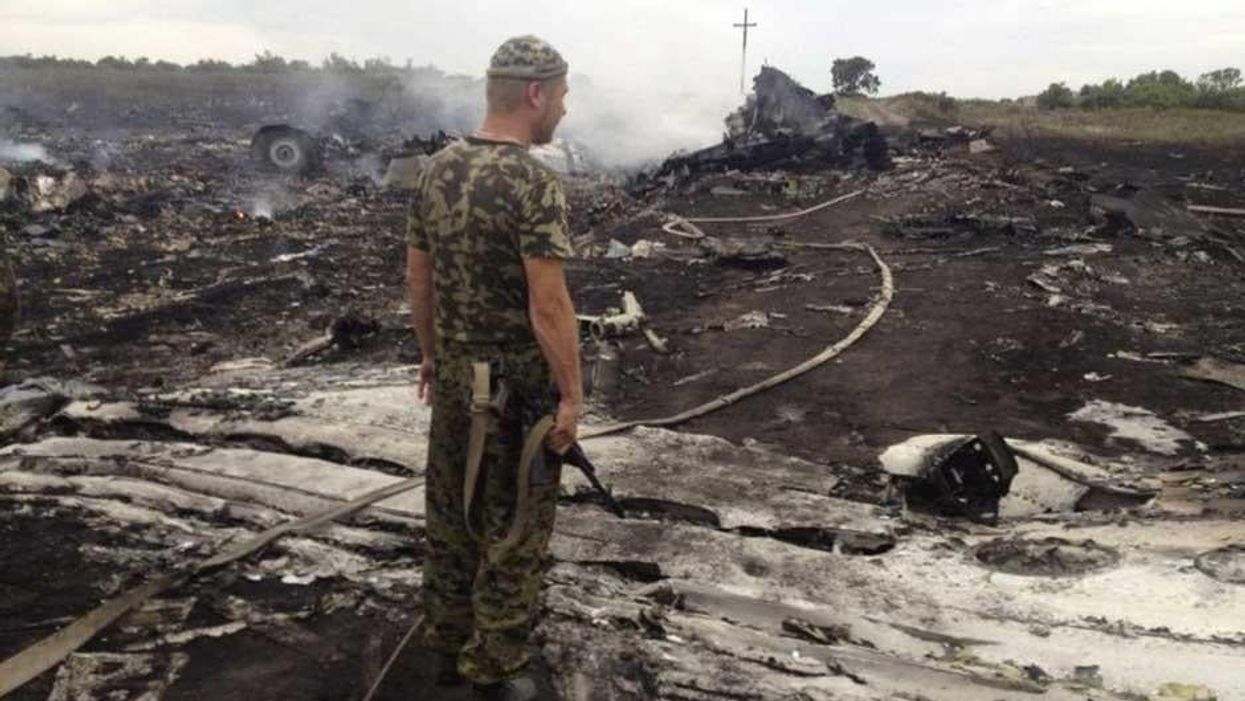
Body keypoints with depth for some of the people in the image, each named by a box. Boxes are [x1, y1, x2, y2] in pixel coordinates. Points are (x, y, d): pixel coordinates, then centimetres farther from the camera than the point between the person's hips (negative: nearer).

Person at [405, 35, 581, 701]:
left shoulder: (436, 170, 2)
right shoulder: (535, 184, -21)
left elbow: (417, 276, 9)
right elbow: (549, 306, -22)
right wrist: (571, 394, -14)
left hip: (454, 375, 7)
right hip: (519, 385, -7)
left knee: (452, 513, 18)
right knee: (514, 528, 7)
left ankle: (449, 644, 33)